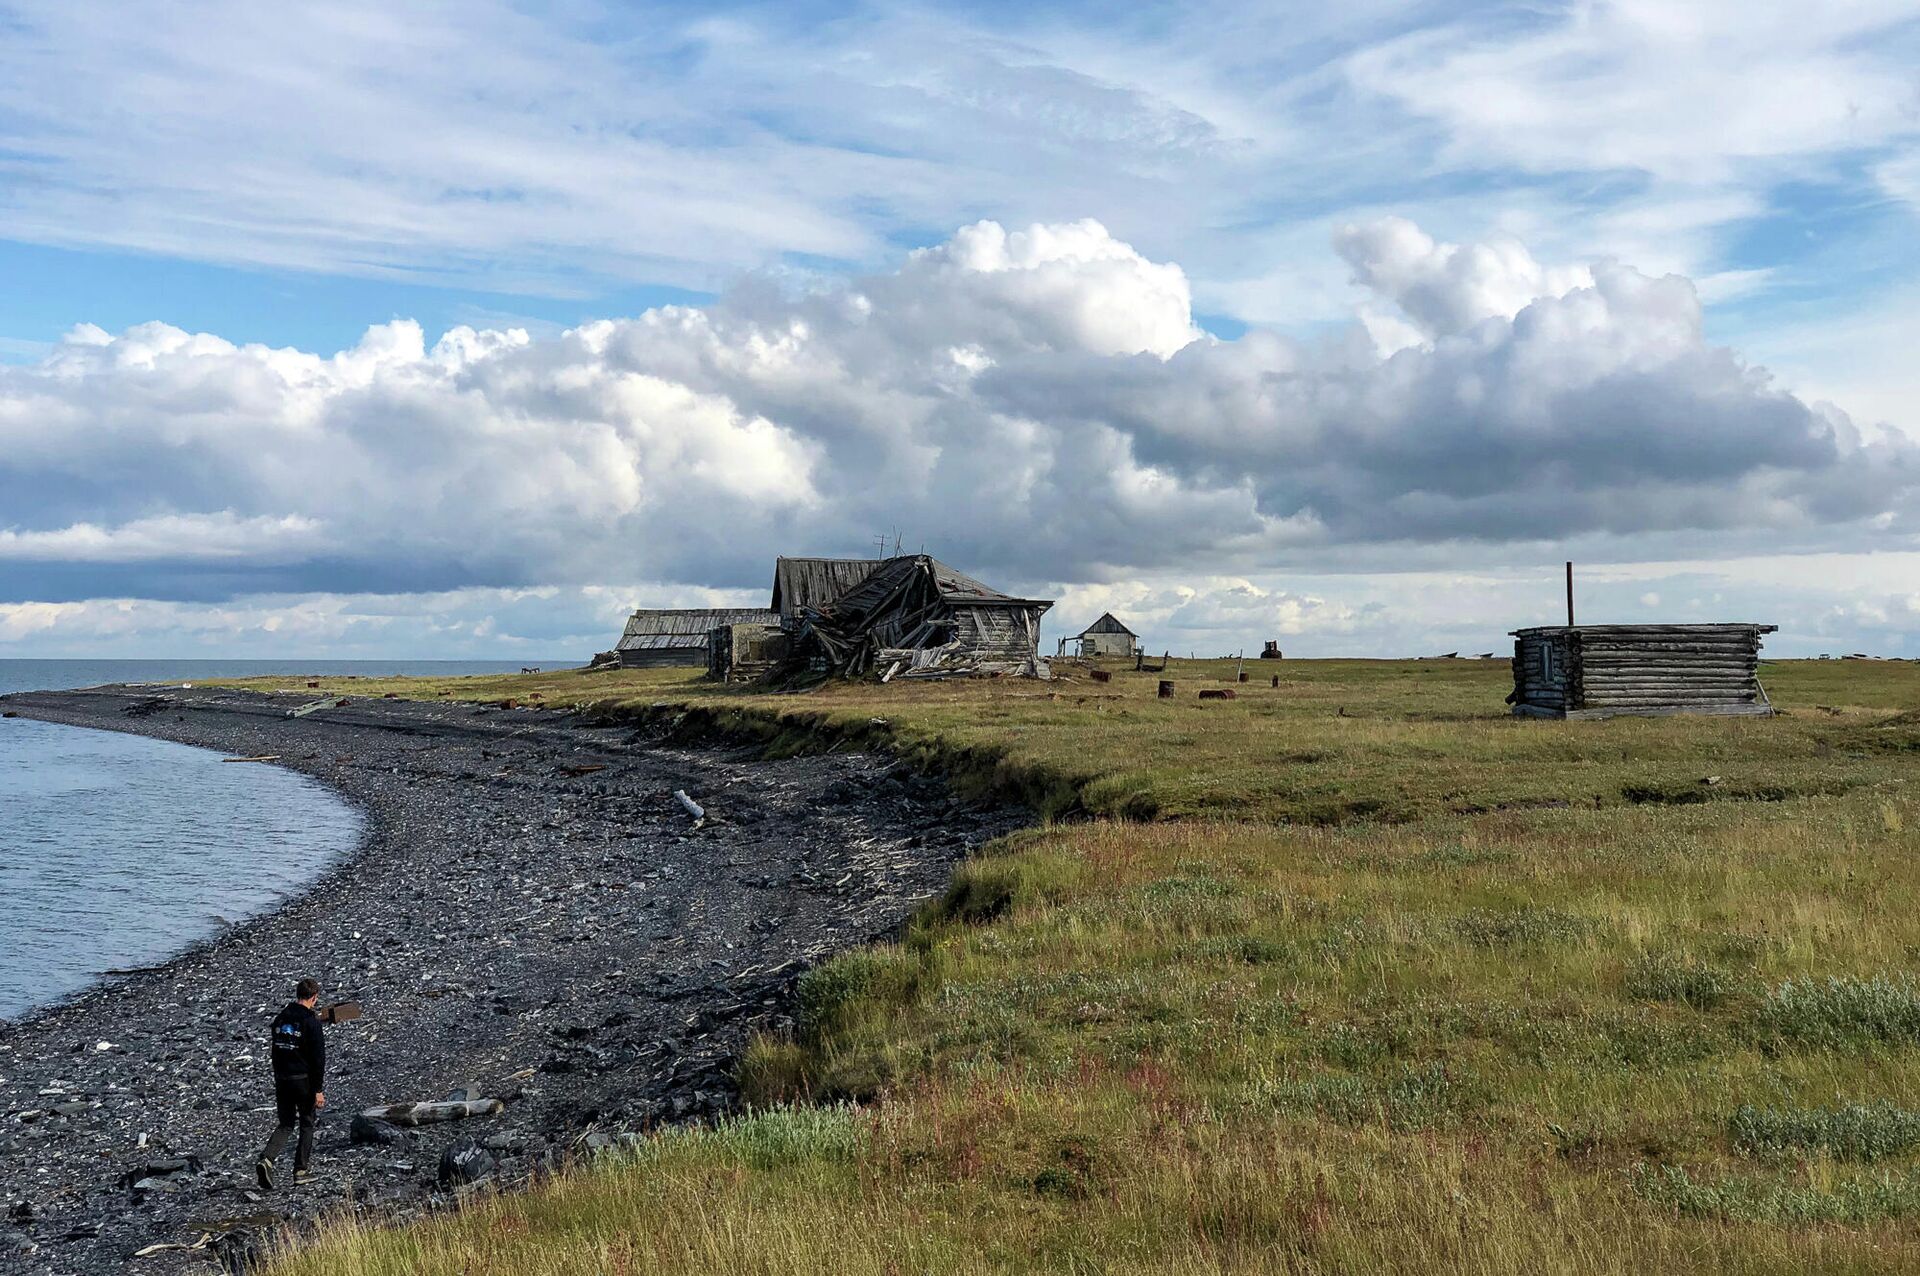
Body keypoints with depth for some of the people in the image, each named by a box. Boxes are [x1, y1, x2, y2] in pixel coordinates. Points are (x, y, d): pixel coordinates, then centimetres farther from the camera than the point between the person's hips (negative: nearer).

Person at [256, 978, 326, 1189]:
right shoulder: (311, 1021, -13)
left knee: (286, 1125, 12)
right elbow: (318, 1058, -15)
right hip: (304, 1080, -5)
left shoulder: (280, 1018, 7)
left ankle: (267, 1160, -12)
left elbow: (275, 1050, 15)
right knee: (307, 1125, 11)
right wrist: (319, 1090, -12)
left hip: (281, 1079, 5)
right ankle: (300, 1172, 12)